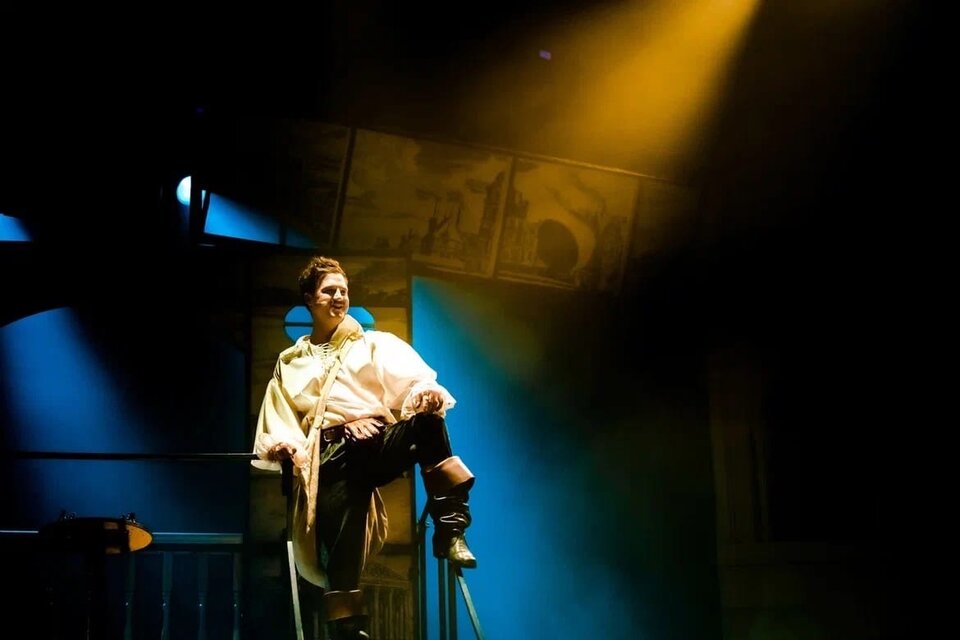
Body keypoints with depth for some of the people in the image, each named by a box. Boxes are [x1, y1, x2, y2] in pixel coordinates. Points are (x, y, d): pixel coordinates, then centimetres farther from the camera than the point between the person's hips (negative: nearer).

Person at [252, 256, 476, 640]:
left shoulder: (375, 344, 21)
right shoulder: (290, 363, 25)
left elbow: (415, 379, 2)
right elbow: (277, 420, 18)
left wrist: (428, 394, -23)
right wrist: (283, 446, -7)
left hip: (380, 440, 0)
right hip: (332, 457, 0)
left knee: (426, 422, -33)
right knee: (340, 553, -21)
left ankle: (450, 529, -34)